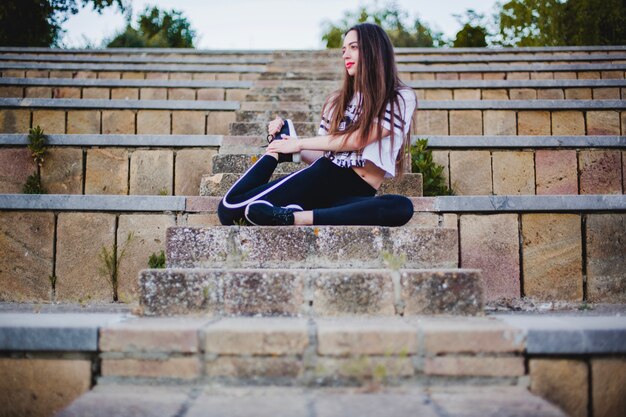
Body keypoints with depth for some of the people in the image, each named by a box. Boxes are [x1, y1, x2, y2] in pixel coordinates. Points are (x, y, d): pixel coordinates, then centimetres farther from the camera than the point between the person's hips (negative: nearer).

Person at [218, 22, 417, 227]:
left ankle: (296, 218, -42)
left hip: (357, 194, -2)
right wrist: (285, 141, 4)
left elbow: (356, 140, -5)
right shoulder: (337, 100, 17)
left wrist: (299, 144, 1)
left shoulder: (402, 99, 4)